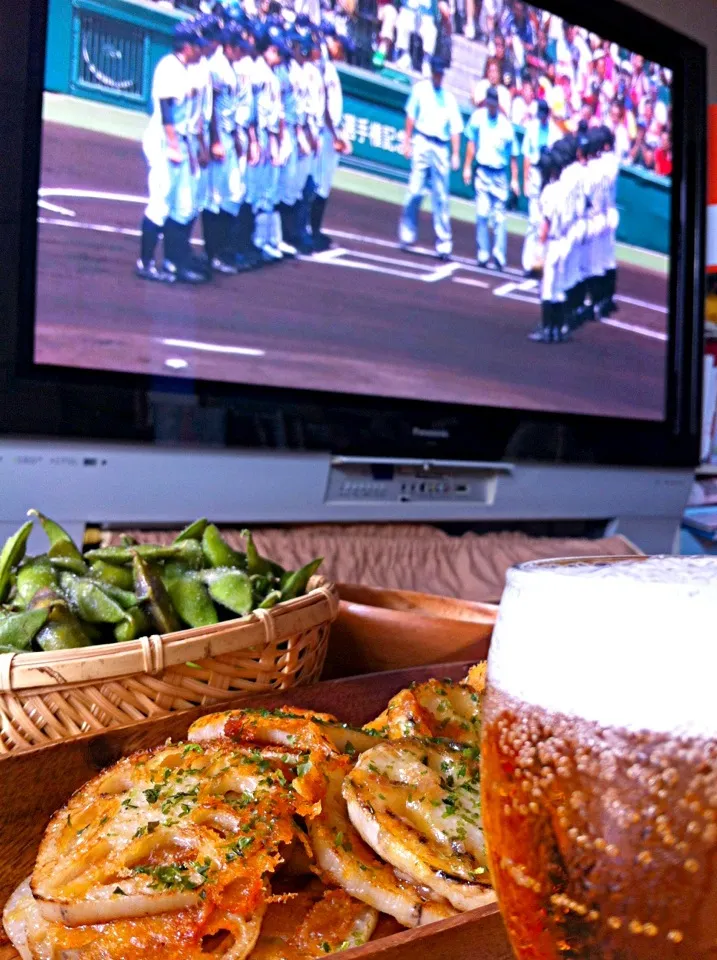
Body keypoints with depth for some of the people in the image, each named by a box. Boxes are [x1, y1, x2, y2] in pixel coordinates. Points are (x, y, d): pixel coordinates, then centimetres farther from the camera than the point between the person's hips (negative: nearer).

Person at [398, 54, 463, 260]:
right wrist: (407, 141, -4)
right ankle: (407, 233, -1)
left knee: (442, 197, 0)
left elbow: (455, 128, 9)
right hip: (422, 143, -2)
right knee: (415, 190, -12)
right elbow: (411, 116, 6)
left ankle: (444, 243, 0)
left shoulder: (449, 97, 14)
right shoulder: (420, 88, 9)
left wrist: (456, 154, -1)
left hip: (442, 148, 2)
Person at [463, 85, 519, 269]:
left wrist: (515, 179, 1)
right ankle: (483, 255, -1)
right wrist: (467, 167, 3)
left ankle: (499, 255, -7)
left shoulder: (506, 124, 1)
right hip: (482, 172, 0)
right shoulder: (478, 116, 2)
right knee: (482, 214, -5)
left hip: (500, 174, 0)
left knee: (499, 216, -3)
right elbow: (471, 143, 9)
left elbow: (513, 155, 4)